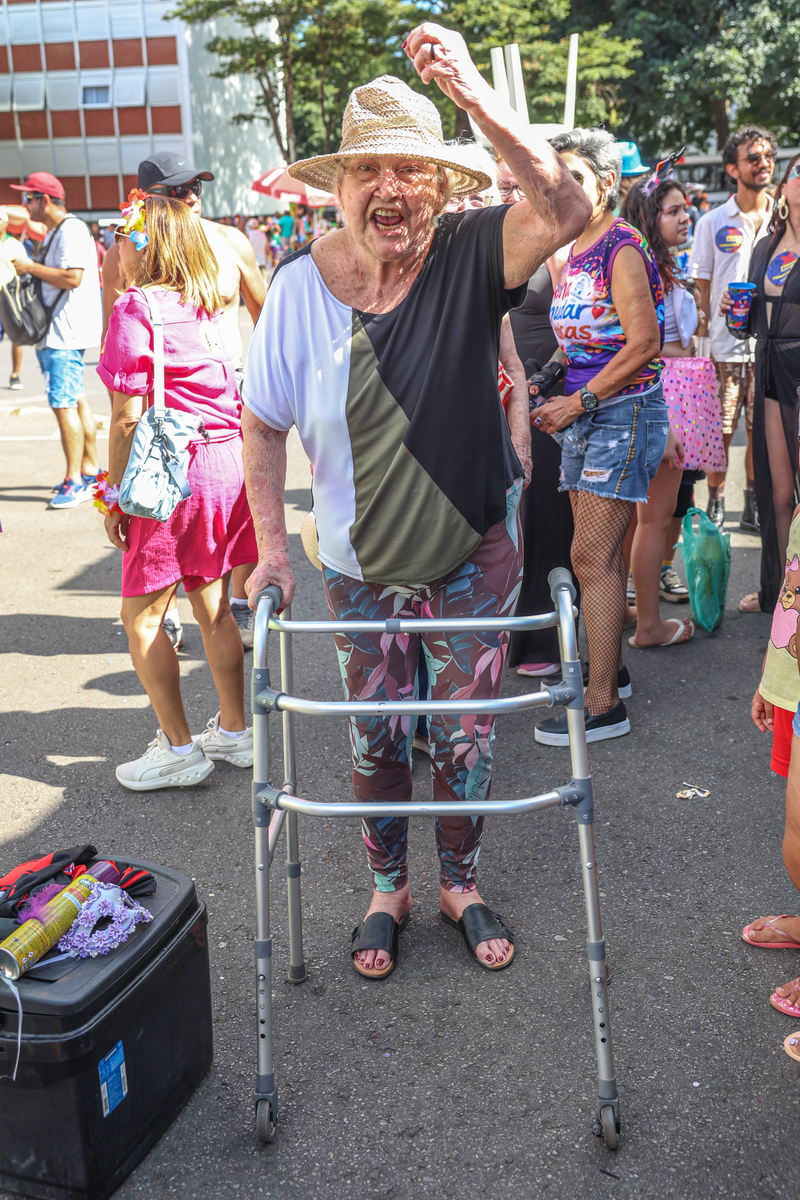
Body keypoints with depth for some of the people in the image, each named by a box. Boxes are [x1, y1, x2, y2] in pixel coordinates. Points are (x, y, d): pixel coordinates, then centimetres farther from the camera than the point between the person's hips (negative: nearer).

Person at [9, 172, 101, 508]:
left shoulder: (71, 229, -13)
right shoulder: (55, 232, 19)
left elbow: (72, 277, -25)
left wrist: (30, 267, -15)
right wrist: (28, 269, 14)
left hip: (66, 331, -11)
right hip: (56, 330, 11)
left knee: (64, 404, -11)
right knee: (75, 401, 13)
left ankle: (75, 481, -7)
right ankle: (90, 471, 20)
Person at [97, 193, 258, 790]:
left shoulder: (136, 308, -10)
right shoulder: (209, 308, 10)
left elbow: (128, 415, -14)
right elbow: (238, 399, 12)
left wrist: (115, 495, -7)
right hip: (228, 463, 8)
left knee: (141, 615, 5)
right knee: (213, 607, 16)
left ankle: (179, 747, 9)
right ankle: (235, 731, 25)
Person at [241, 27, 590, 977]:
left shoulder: (470, 256, -16)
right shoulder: (302, 283, -12)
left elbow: (565, 213, -36)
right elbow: (262, 422, -3)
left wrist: (478, 98, -46)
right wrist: (271, 544, -8)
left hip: (473, 551, -1)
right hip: (358, 564, 1)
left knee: (465, 734, 13)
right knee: (375, 739, 14)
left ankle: (459, 885, 37)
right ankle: (387, 890, 38)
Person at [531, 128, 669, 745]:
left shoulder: (623, 246, -12)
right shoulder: (576, 252, 15)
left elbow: (643, 344, -19)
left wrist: (578, 403, -17)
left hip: (623, 412, -9)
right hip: (585, 416, 9)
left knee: (593, 556, -10)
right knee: (602, 555, 13)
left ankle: (603, 705, -4)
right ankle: (608, 668, 24)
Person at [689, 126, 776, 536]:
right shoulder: (712, 222, 3)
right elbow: (703, 286, 4)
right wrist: (706, 331, -6)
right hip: (726, 343, -2)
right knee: (720, 431, -1)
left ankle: (754, 503, 18)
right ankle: (715, 503, 13)